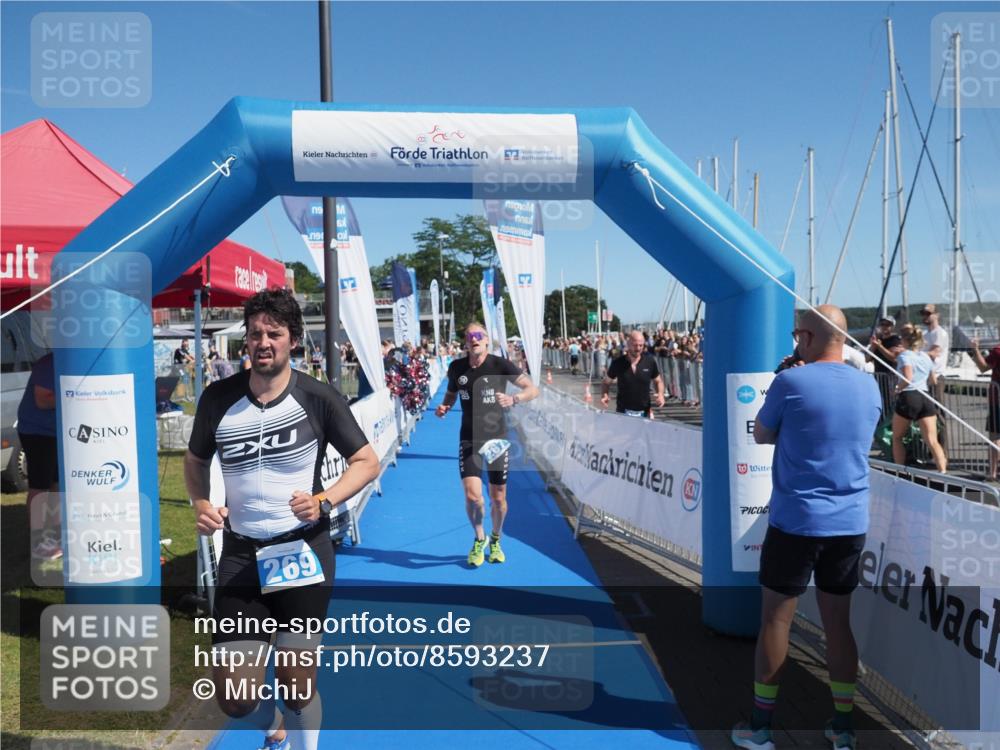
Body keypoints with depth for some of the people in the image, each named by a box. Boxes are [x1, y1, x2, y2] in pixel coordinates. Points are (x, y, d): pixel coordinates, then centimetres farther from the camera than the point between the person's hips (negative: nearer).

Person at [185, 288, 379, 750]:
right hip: (240, 556, 2)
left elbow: (366, 461, 0)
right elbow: (195, 460, 16)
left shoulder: (319, 398, -8)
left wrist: (323, 501, -16)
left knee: (297, 685, 6)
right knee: (234, 701, 4)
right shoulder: (218, 398, -1)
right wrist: (201, 504, -4)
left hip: (303, 551, -2)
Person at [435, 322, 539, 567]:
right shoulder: (457, 367, -2)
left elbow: (533, 389, -13)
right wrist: (444, 407, -6)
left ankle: (495, 541, 37)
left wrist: (513, 399, -32)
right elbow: (451, 394, 16)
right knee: (472, 496, -12)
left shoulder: (500, 365, -11)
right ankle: (479, 539, 19)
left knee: (498, 498, 8)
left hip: (497, 438, -1)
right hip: (469, 439, 1)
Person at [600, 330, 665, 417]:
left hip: (644, 413, 1)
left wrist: (660, 394, -7)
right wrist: (604, 395, -12)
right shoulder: (618, 363, -5)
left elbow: (658, 381, 12)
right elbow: (606, 382, 7)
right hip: (623, 413, -1)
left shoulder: (650, 361, -2)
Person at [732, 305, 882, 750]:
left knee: (775, 621, 6)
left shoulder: (790, 382, -12)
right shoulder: (869, 386, 4)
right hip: (851, 525, 5)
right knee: (838, 623, 14)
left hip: (796, 523, -5)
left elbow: (761, 437, 2)